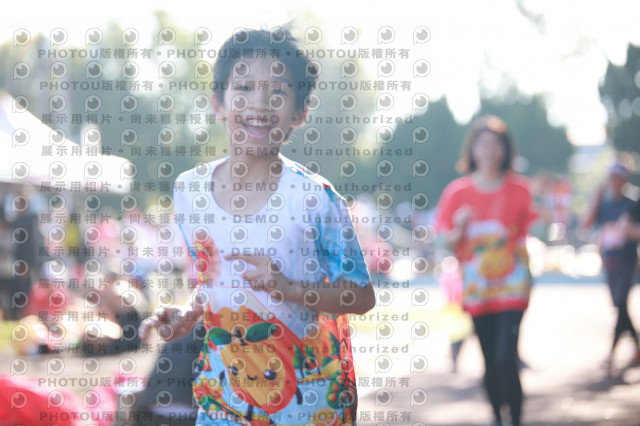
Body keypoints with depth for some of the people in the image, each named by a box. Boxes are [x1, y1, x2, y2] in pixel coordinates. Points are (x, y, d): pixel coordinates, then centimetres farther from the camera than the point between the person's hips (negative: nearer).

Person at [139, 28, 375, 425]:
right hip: (224, 388, 3)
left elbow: (362, 296, -11)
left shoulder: (314, 196, -16)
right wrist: (188, 314, -5)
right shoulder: (189, 189, -3)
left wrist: (289, 287, -24)